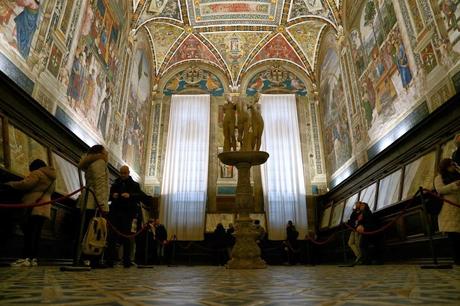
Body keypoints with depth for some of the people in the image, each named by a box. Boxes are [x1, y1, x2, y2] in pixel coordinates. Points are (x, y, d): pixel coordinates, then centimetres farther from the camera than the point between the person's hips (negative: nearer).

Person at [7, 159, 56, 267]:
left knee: (29, 233, -11)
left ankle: (26, 258, -15)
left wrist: (11, 184, 5)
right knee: (36, 234, 5)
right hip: (44, 209, 8)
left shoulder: (38, 173, -1)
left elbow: (25, 184, -12)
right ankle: (34, 258, 1)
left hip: (34, 208, -8)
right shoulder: (52, 178, 25)